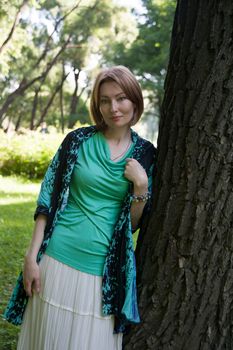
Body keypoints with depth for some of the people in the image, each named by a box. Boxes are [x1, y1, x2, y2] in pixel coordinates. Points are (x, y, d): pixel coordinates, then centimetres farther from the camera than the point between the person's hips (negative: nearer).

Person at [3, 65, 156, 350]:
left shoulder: (145, 154, 2)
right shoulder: (79, 140, -1)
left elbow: (135, 223, 5)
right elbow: (48, 200, 0)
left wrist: (141, 185, -12)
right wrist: (32, 256, -5)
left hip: (105, 269, 1)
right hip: (59, 259, -1)